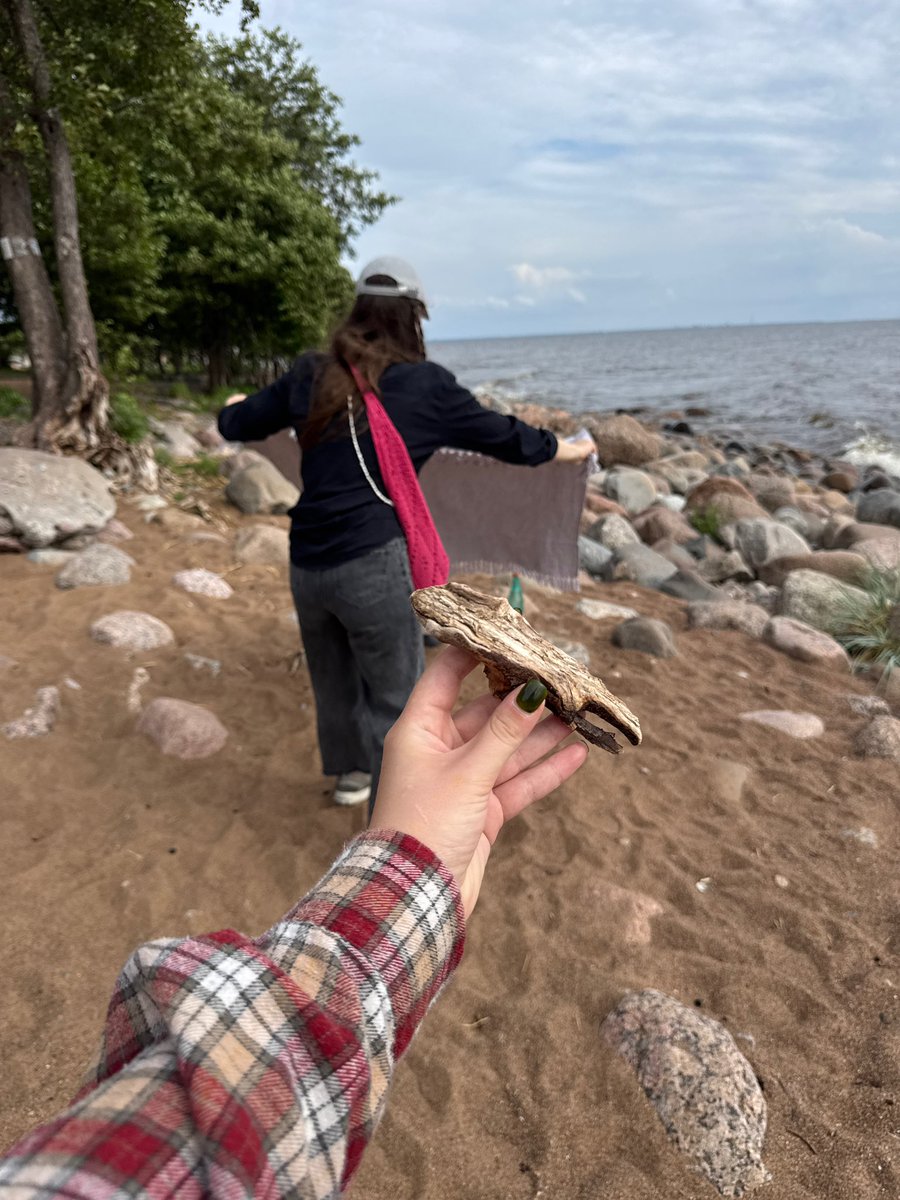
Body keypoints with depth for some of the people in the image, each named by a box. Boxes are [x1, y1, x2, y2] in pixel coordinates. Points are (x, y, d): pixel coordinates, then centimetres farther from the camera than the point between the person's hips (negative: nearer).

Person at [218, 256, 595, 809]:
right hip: (374, 566, -5)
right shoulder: (426, 385, -5)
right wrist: (576, 449, 23)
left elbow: (236, 425, 19)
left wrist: (236, 405, 43)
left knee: (335, 679, 25)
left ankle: (350, 772, 50)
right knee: (396, 700, 9)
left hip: (308, 565, 6)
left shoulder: (310, 376, 6)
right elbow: (510, 440, 4)